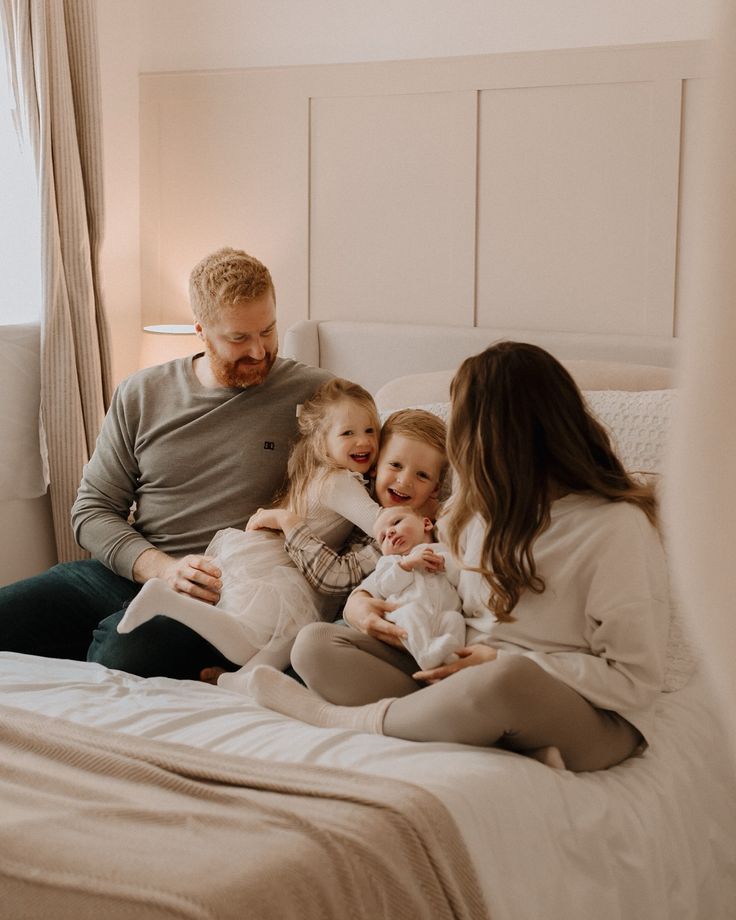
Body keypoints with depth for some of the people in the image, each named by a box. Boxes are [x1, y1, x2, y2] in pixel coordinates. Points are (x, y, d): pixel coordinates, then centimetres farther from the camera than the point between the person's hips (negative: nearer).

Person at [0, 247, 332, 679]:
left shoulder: (312, 393, 1)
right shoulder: (142, 394, 9)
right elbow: (92, 510, 9)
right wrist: (161, 568, -11)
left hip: (219, 592, -4)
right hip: (127, 573, 4)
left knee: (122, 650, -35)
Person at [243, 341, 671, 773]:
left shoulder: (618, 526, -13)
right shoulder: (482, 503, 11)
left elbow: (636, 681, -16)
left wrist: (500, 661, -16)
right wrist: (360, 600, 3)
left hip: (591, 719, -7)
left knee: (511, 679, -42)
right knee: (316, 644, -9)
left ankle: (342, 718, -17)